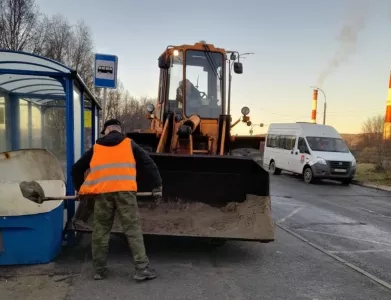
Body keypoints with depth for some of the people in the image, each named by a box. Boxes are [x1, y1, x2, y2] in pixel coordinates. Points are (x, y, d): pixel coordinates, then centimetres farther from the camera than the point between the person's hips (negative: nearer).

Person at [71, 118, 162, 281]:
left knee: (100, 231, 13)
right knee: (133, 229, 2)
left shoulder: (96, 147, 21)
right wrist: (157, 186, 16)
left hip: (102, 192, 2)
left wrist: (80, 189, 37)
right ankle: (142, 269, 1)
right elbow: (148, 163, 11)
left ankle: (99, 270, 20)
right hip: (125, 190, -1)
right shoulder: (129, 143, 18)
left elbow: (77, 168, 25)